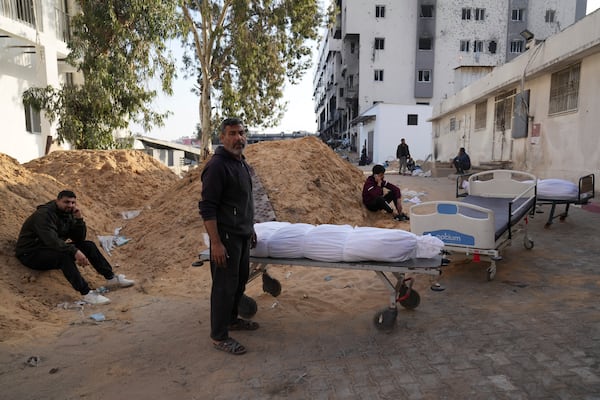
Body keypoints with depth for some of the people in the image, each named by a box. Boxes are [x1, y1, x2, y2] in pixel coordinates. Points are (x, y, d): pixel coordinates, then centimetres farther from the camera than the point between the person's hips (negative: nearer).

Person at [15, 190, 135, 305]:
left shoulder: (68, 213, 3)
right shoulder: (44, 214, -22)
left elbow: (79, 238, 0)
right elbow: (52, 240, -37)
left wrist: (79, 219, -14)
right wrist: (75, 251, -45)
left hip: (53, 248, 8)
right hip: (31, 254, -8)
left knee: (88, 245, -4)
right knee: (64, 255, -36)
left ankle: (111, 278, -2)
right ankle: (87, 294, -41)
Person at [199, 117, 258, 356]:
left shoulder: (241, 162, 12)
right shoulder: (217, 166, -17)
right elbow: (207, 208, -20)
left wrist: (251, 229, 22)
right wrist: (215, 242, -24)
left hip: (243, 235, 9)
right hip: (226, 237, -9)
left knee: (240, 280, 19)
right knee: (225, 286, 0)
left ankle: (231, 320, 37)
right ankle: (219, 336, 14)